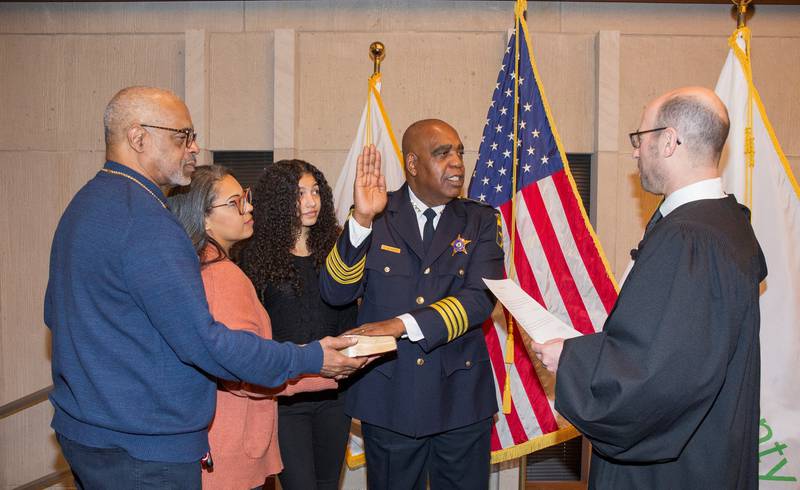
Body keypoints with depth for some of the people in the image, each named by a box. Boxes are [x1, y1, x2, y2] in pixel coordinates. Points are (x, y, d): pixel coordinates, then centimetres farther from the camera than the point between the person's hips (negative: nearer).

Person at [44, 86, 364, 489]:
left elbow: (55, 313, 19)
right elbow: (201, 341, -25)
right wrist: (308, 360, -16)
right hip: (142, 452, -10)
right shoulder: (144, 221, -23)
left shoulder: (85, 203, 9)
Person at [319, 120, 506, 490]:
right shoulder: (376, 218, 0)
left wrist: (403, 324, -22)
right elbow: (335, 292, -8)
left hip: (462, 399, 1)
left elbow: (481, 298, -11)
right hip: (388, 398, 0)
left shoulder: (480, 221, 2)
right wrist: (362, 220, -21)